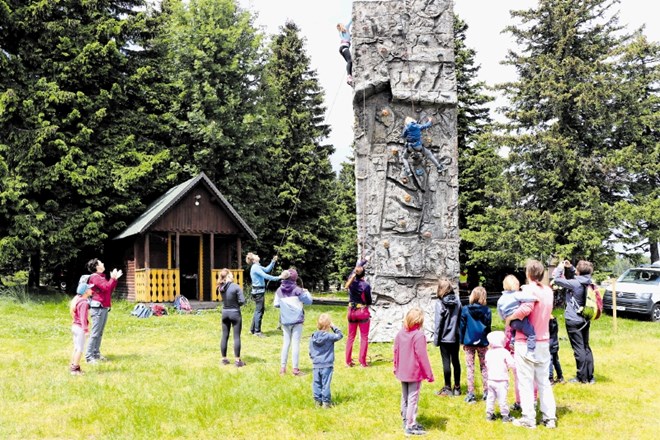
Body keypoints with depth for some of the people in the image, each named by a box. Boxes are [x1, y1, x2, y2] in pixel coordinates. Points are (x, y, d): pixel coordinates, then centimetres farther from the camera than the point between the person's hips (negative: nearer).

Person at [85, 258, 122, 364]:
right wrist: (112, 278, -9)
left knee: (100, 333, 11)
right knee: (95, 333, -10)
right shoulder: (95, 277, -11)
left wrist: (114, 279, 11)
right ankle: (89, 356, -9)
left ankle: (96, 353, 16)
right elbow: (106, 288, -20)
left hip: (104, 308, 10)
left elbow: (110, 290, 19)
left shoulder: (101, 277, 19)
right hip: (98, 308, -10)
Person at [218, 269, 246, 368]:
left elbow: (222, 299, 6)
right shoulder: (236, 287, -18)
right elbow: (242, 301, -17)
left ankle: (224, 359, 21)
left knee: (224, 336, 12)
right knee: (237, 337, 2)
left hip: (225, 313, 5)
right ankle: (237, 360, 4)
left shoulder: (221, 287, -4)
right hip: (235, 313, -5)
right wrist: (237, 304, 2)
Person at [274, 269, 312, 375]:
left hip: (285, 321, 4)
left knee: (286, 343, 13)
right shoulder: (297, 290, -12)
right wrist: (306, 292, 12)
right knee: (295, 343, 1)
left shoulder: (280, 291, 0)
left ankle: (282, 367, 12)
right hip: (297, 320, -4)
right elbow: (309, 301, -5)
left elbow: (276, 304, 5)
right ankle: (295, 369, 2)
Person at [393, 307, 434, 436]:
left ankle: (406, 421, 29)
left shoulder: (400, 334, 2)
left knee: (404, 398, 18)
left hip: (402, 372, 7)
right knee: (413, 399, -1)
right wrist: (429, 374, -10)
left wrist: (396, 368, 23)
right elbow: (422, 356, -17)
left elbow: (396, 352, 9)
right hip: (415, 373, -7)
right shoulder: (419, 335, -18)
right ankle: (410, 426, 1)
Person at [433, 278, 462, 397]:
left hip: (444, 338, -4)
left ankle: (448, 388, 10)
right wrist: (460, 335, 10)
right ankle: (457, 387, 20)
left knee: (446, 362, 3)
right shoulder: (457, 301, -2)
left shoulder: (440, 303, -15)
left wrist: (436, 338, -3)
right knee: (456, 361, 13)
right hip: (455, 337, 4)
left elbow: (438, 323, -12)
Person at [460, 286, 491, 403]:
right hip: (482, 343, 1)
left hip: (469, 342, 0)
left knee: (470, 368, 5)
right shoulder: (487, 310, -5)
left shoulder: (465, 310, -6)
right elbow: (488, 327, 0)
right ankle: (486, 392, 15)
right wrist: (488, 341, 11)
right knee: (484, 367, 12)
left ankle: (470, 394, 5)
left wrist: (462, 341, 6)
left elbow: (462, 326, -3)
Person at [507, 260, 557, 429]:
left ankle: (528, 418, 4)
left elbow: (526, 308, -32)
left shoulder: (529, 289, -15)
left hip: (526, 342, -7)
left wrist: (509, 318, -17)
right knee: (544, 381, 14)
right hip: (543, 342, 7)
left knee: (526, 381, 1)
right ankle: (550, 417, 14)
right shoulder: (548, 291, 7)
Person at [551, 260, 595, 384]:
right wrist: (569, 268, 13)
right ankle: (590, 376, 17)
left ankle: (582, 377, 3)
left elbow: (557, 279, -16)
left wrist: (560, 267, -2)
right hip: (585, 320, 8)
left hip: (573, 320, -8)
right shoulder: (588, 283, 4)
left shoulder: (575, 284, -19)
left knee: (579, 349, -2)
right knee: (586, 347, 14)